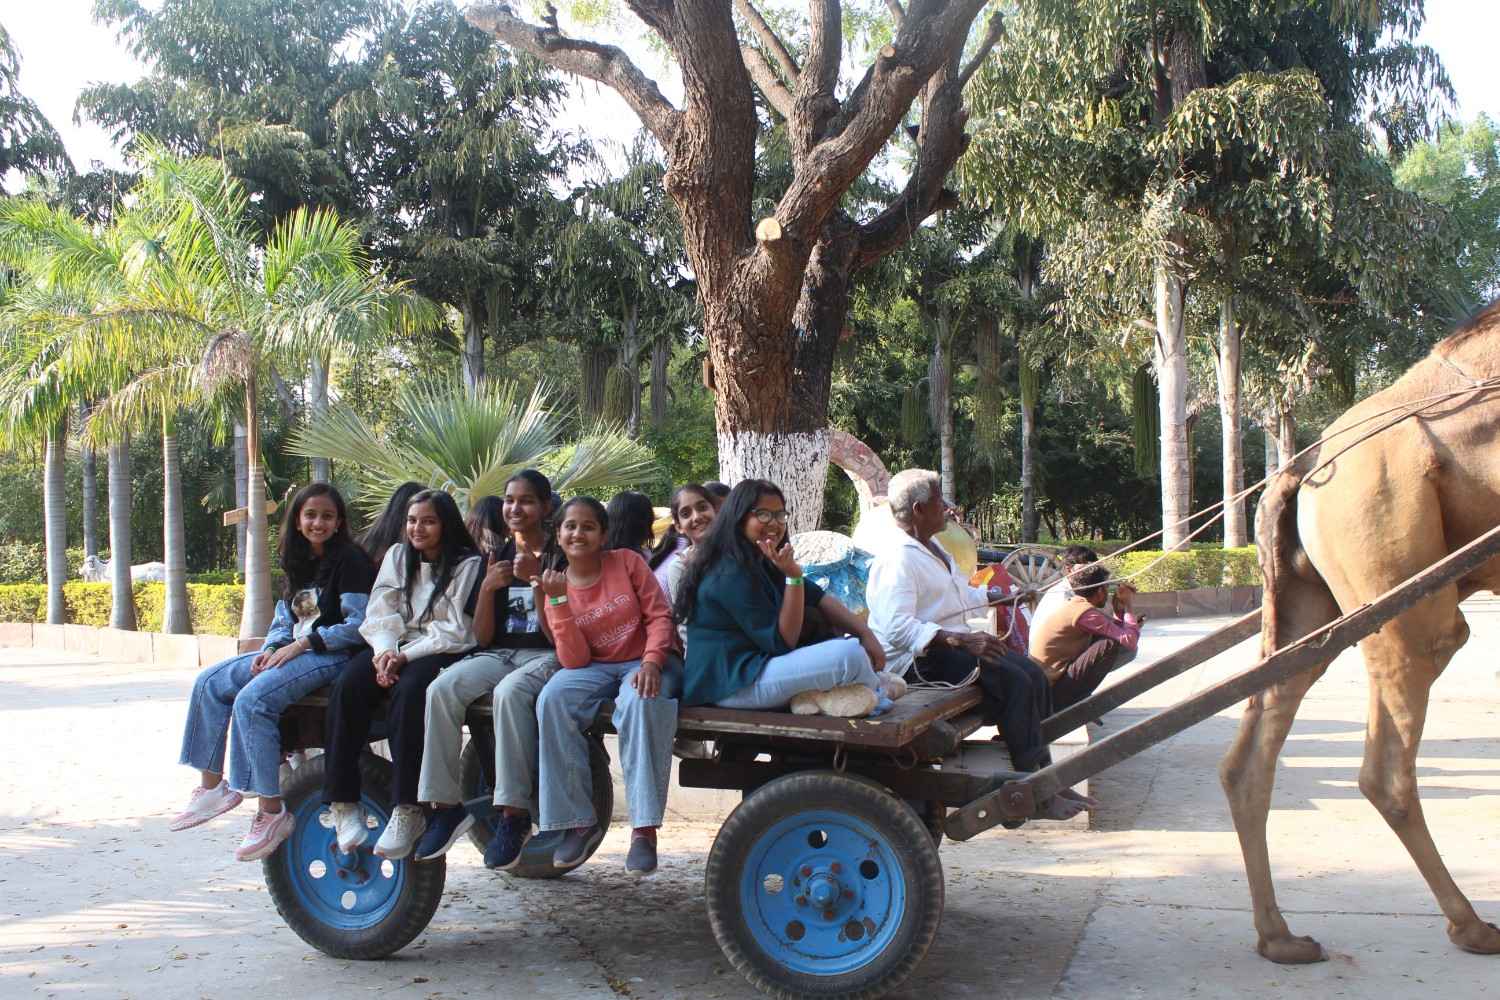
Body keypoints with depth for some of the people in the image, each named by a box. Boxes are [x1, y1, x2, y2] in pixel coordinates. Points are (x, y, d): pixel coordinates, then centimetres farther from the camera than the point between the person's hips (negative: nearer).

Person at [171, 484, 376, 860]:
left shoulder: (349, 560, -8)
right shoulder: (299, 564, 18)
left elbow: (359, 625, -16)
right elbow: (284, 620, 19)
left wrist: (302, 644, -17)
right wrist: (271, 648, -3)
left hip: (332, 655, -9)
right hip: (292, 652, 9)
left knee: (252, 701, -28)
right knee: (209, 683, 1)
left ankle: (272, 813, -24)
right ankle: (212, 785, 5)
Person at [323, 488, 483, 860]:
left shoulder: (467, 564, 0)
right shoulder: (397, 556, 18)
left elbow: (456, 631, -8)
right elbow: (379, 613, 9)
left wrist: (405, 655, -17)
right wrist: (385, 650, -12)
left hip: (442, 653, -5)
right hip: (395, 647, 5)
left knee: (408, 692, -37)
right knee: (347, 687, -26)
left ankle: (408, 809, -34)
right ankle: (343, 801, -22)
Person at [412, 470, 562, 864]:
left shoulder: (560, 558, 2)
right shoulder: (496, 557, 15)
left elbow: (557, 634, -6)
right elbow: (482, 637, 9)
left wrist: (536, 581, -17)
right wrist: (488, 587, -7)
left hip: (545, 657, -4)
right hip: (497, 655, 5)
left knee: (509, 693, -37)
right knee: (442, 689, -26)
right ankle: (446, 805, -22)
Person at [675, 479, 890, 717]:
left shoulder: (760, 563, 14)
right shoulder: (732, 575, -17)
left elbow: (818, 598, 5)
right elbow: (782, 643, -16)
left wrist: (864, 633, -8)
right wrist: (794, 577, -24)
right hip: (734, 686, -11)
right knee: (850, 655, -23)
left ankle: (809, 694, -7)